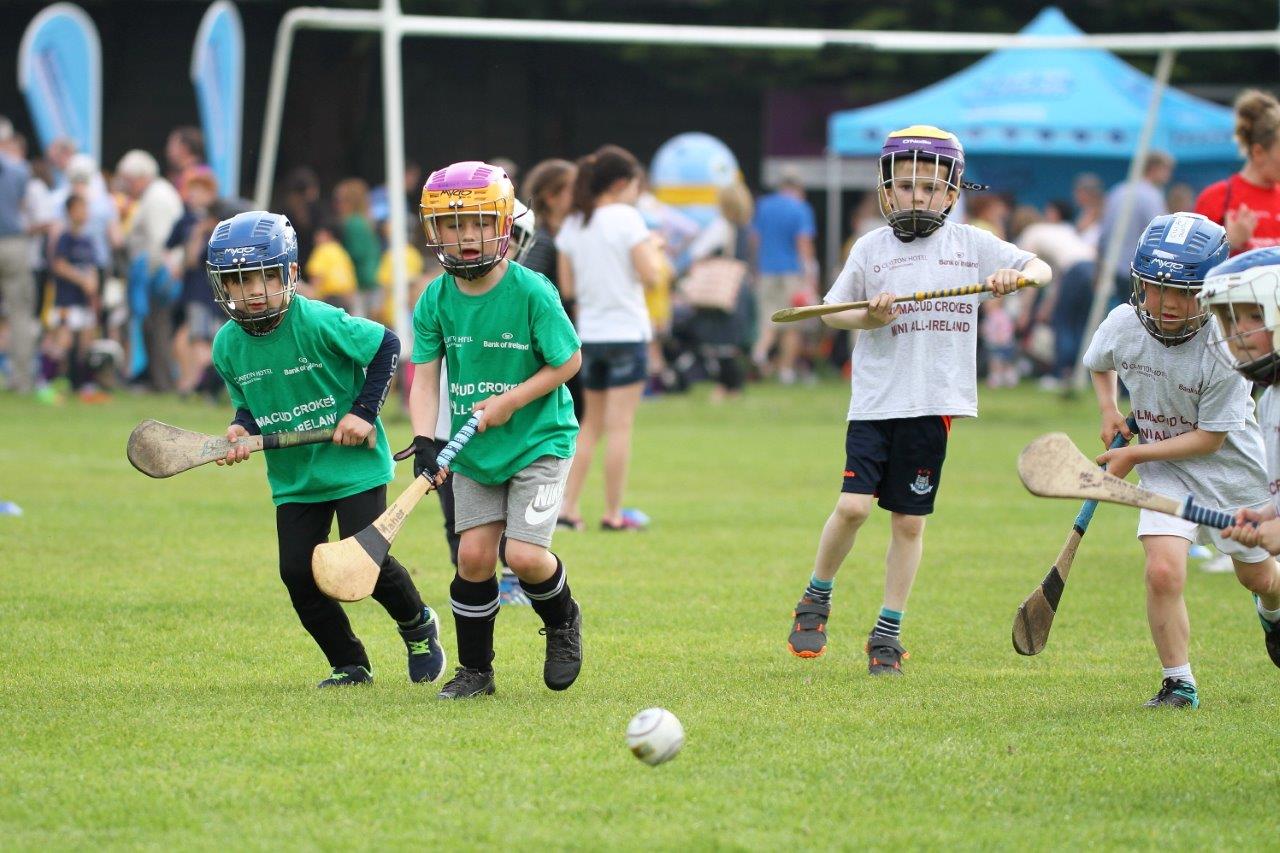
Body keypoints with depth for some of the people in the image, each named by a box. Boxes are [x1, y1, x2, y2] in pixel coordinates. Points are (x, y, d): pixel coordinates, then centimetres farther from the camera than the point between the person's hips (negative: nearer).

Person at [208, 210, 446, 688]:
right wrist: (241, 431, -11)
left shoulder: (320, 323, -20)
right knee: (298, 574, -4)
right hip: (293, 478, 5)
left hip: (354, 465, -5)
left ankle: (418, 627, 24)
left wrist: (365, 411, -15)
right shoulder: (229, 345, -4)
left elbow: (387, 345, -10)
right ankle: (350, 666, 14)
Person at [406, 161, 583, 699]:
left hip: (538, 439, -4)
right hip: (474, 451, 4)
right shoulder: (436, 300, -5)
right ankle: (475, 669, 14)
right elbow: (426, 377, -5)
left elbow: (568, 361, -8)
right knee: (474, 554, -2)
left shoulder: (532, 293, -16)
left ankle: (563, 621, 18)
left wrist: (511, 400, -18)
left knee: (523, 554, -14)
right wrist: (424, 443, -20)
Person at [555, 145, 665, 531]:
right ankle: (613, 514, -1)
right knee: (620, 426, -2)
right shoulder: (626, 218, -10)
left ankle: (568, 507, 9)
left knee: (591, 423, 16)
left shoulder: (572, 225, 6)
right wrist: (655, 251, 6)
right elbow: (651, 276, -13)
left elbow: (567, 286, 7)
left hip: (588, 334, 6)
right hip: (626, 332, -6)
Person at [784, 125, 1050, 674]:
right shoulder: (871, 248, 5)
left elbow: (1040, 268, 7)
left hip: (934, 402, 1)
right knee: (853, 506, -13)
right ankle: (815, 602, 10)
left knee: (909, 520, 4)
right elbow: (832, 310, 11)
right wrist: (867, 318, -9)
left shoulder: (971, 244, 6)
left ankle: (888, 635, 13)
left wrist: (1018, 276, -15)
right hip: (875, 398, -1)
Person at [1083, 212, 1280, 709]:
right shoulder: (1122, 325, -15)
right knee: (1163, 571, -20)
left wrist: (1134, 455, -20)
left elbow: (1209, 439, -21)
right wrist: (1109, 411, -4)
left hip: (1232, 468, -2)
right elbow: (1099, 365, 12)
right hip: (1165, 470, 2)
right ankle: (1178, 683, -6)